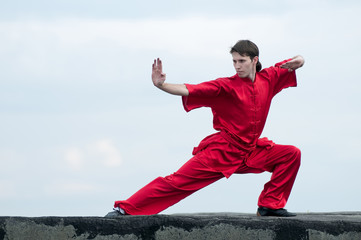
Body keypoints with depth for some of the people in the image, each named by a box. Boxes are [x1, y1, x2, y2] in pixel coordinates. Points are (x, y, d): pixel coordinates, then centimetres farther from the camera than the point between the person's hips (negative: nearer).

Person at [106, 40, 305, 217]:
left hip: (250, 154, 5)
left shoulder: (268, 79, 3)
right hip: (220, 153, -5)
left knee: (291, 155, -5)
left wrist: (298, 61, -12)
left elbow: (296, 62, 13)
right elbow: (188, 90, -20)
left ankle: (270, 205, 3)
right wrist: (161, 85, -36)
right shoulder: (225, 87, -11)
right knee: (177, 182, -12)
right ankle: (124, 208, -11)